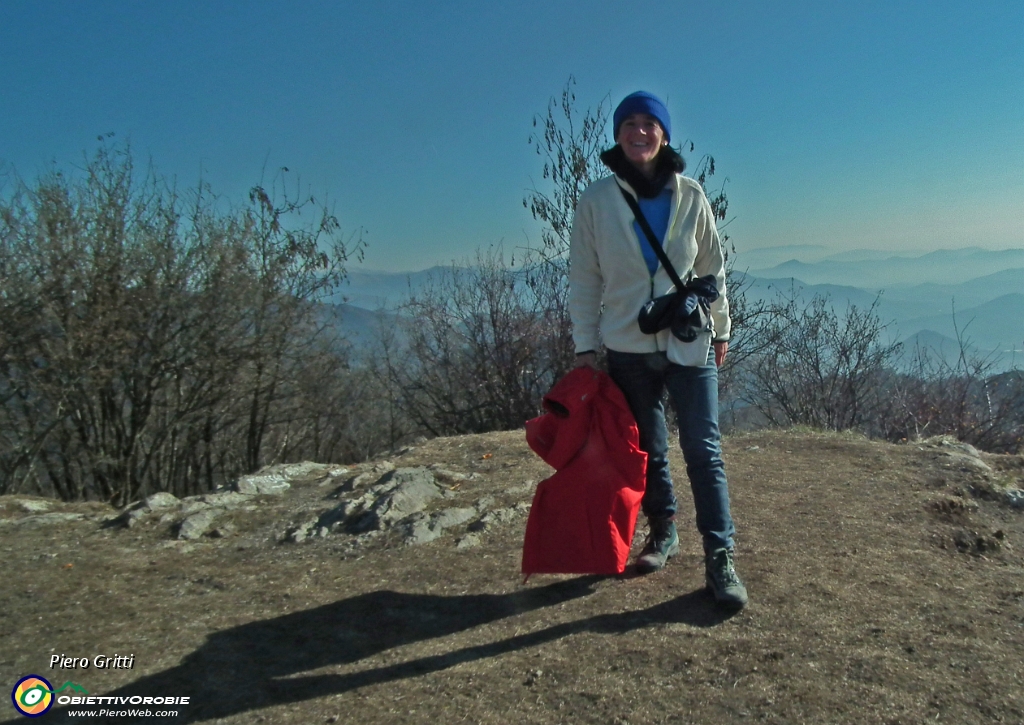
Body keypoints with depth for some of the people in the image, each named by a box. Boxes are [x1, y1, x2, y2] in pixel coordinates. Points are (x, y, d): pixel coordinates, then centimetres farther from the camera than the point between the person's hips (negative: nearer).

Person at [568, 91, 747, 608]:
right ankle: (663, 533, 32)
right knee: (647, 451, 13)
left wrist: (721, 329, 10)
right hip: (628, 349, 1)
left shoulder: (690, 196, 0)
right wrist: (585, 347, -4)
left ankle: (720, 558, 5)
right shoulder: (596, 201, -3)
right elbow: (584, 280, -2)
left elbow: (712, 268, 8)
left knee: (703, 450, -3)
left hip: (690, 344, 0)